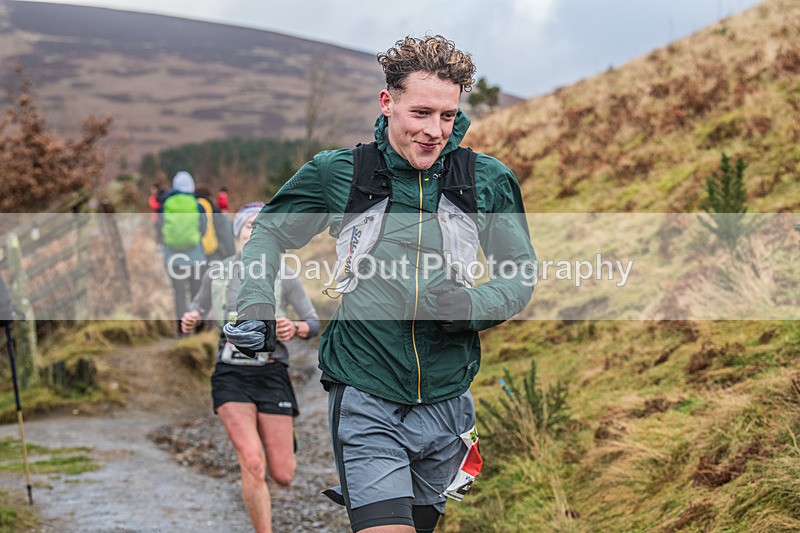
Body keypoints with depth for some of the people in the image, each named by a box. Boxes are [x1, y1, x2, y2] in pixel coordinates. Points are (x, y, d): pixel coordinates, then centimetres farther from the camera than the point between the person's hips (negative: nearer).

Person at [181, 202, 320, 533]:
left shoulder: (284, 276, -1)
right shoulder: (217, 274, 3)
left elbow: (314, 324, 3)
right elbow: (195, 315, 15)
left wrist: (295, 329, -19)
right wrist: (189, 322, -8)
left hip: (272, 375, 0)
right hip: (231, 377, 0)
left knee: (282, 476, 1)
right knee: (252, 465, -19)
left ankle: (279, 440, 38)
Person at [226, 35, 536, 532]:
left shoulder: (488, 181, 0)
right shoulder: (337, 173, -3)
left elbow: (523, 272, 9)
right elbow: (269, 233, 12)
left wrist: (475, 305, -11)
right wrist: (257, 306, -4)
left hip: (445, 404, 3)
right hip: (366, 405, -3)